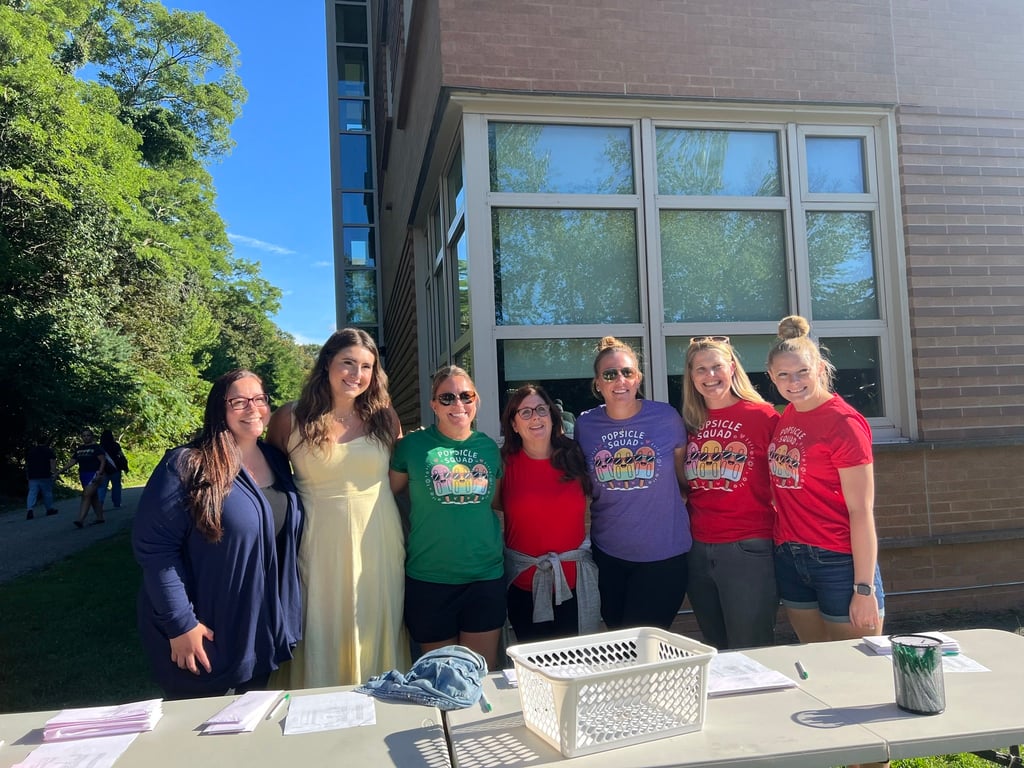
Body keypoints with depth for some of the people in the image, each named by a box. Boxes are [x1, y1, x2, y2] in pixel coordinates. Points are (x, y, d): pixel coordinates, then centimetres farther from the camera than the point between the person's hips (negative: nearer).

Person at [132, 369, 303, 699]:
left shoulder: (277, 461, 3)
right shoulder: (187, 465, -18)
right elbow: (153, 547, -20)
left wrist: (288, 609, 11)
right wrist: (180, 623, -21)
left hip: (265, 631, 6)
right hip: (207, 634, -6)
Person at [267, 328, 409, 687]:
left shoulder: (384, 416, 2)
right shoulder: (290, 418, -4)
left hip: (379, 546, 2)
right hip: (321, 546, -2)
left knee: (378, 633, 12)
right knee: (324, 634, 7)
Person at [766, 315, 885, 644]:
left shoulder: (843, 423, -14)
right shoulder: (786, 417, 6)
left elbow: (861, 510, -15)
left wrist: (865, 588, -16)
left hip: (839, 563, -6)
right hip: (790, 559, 6)